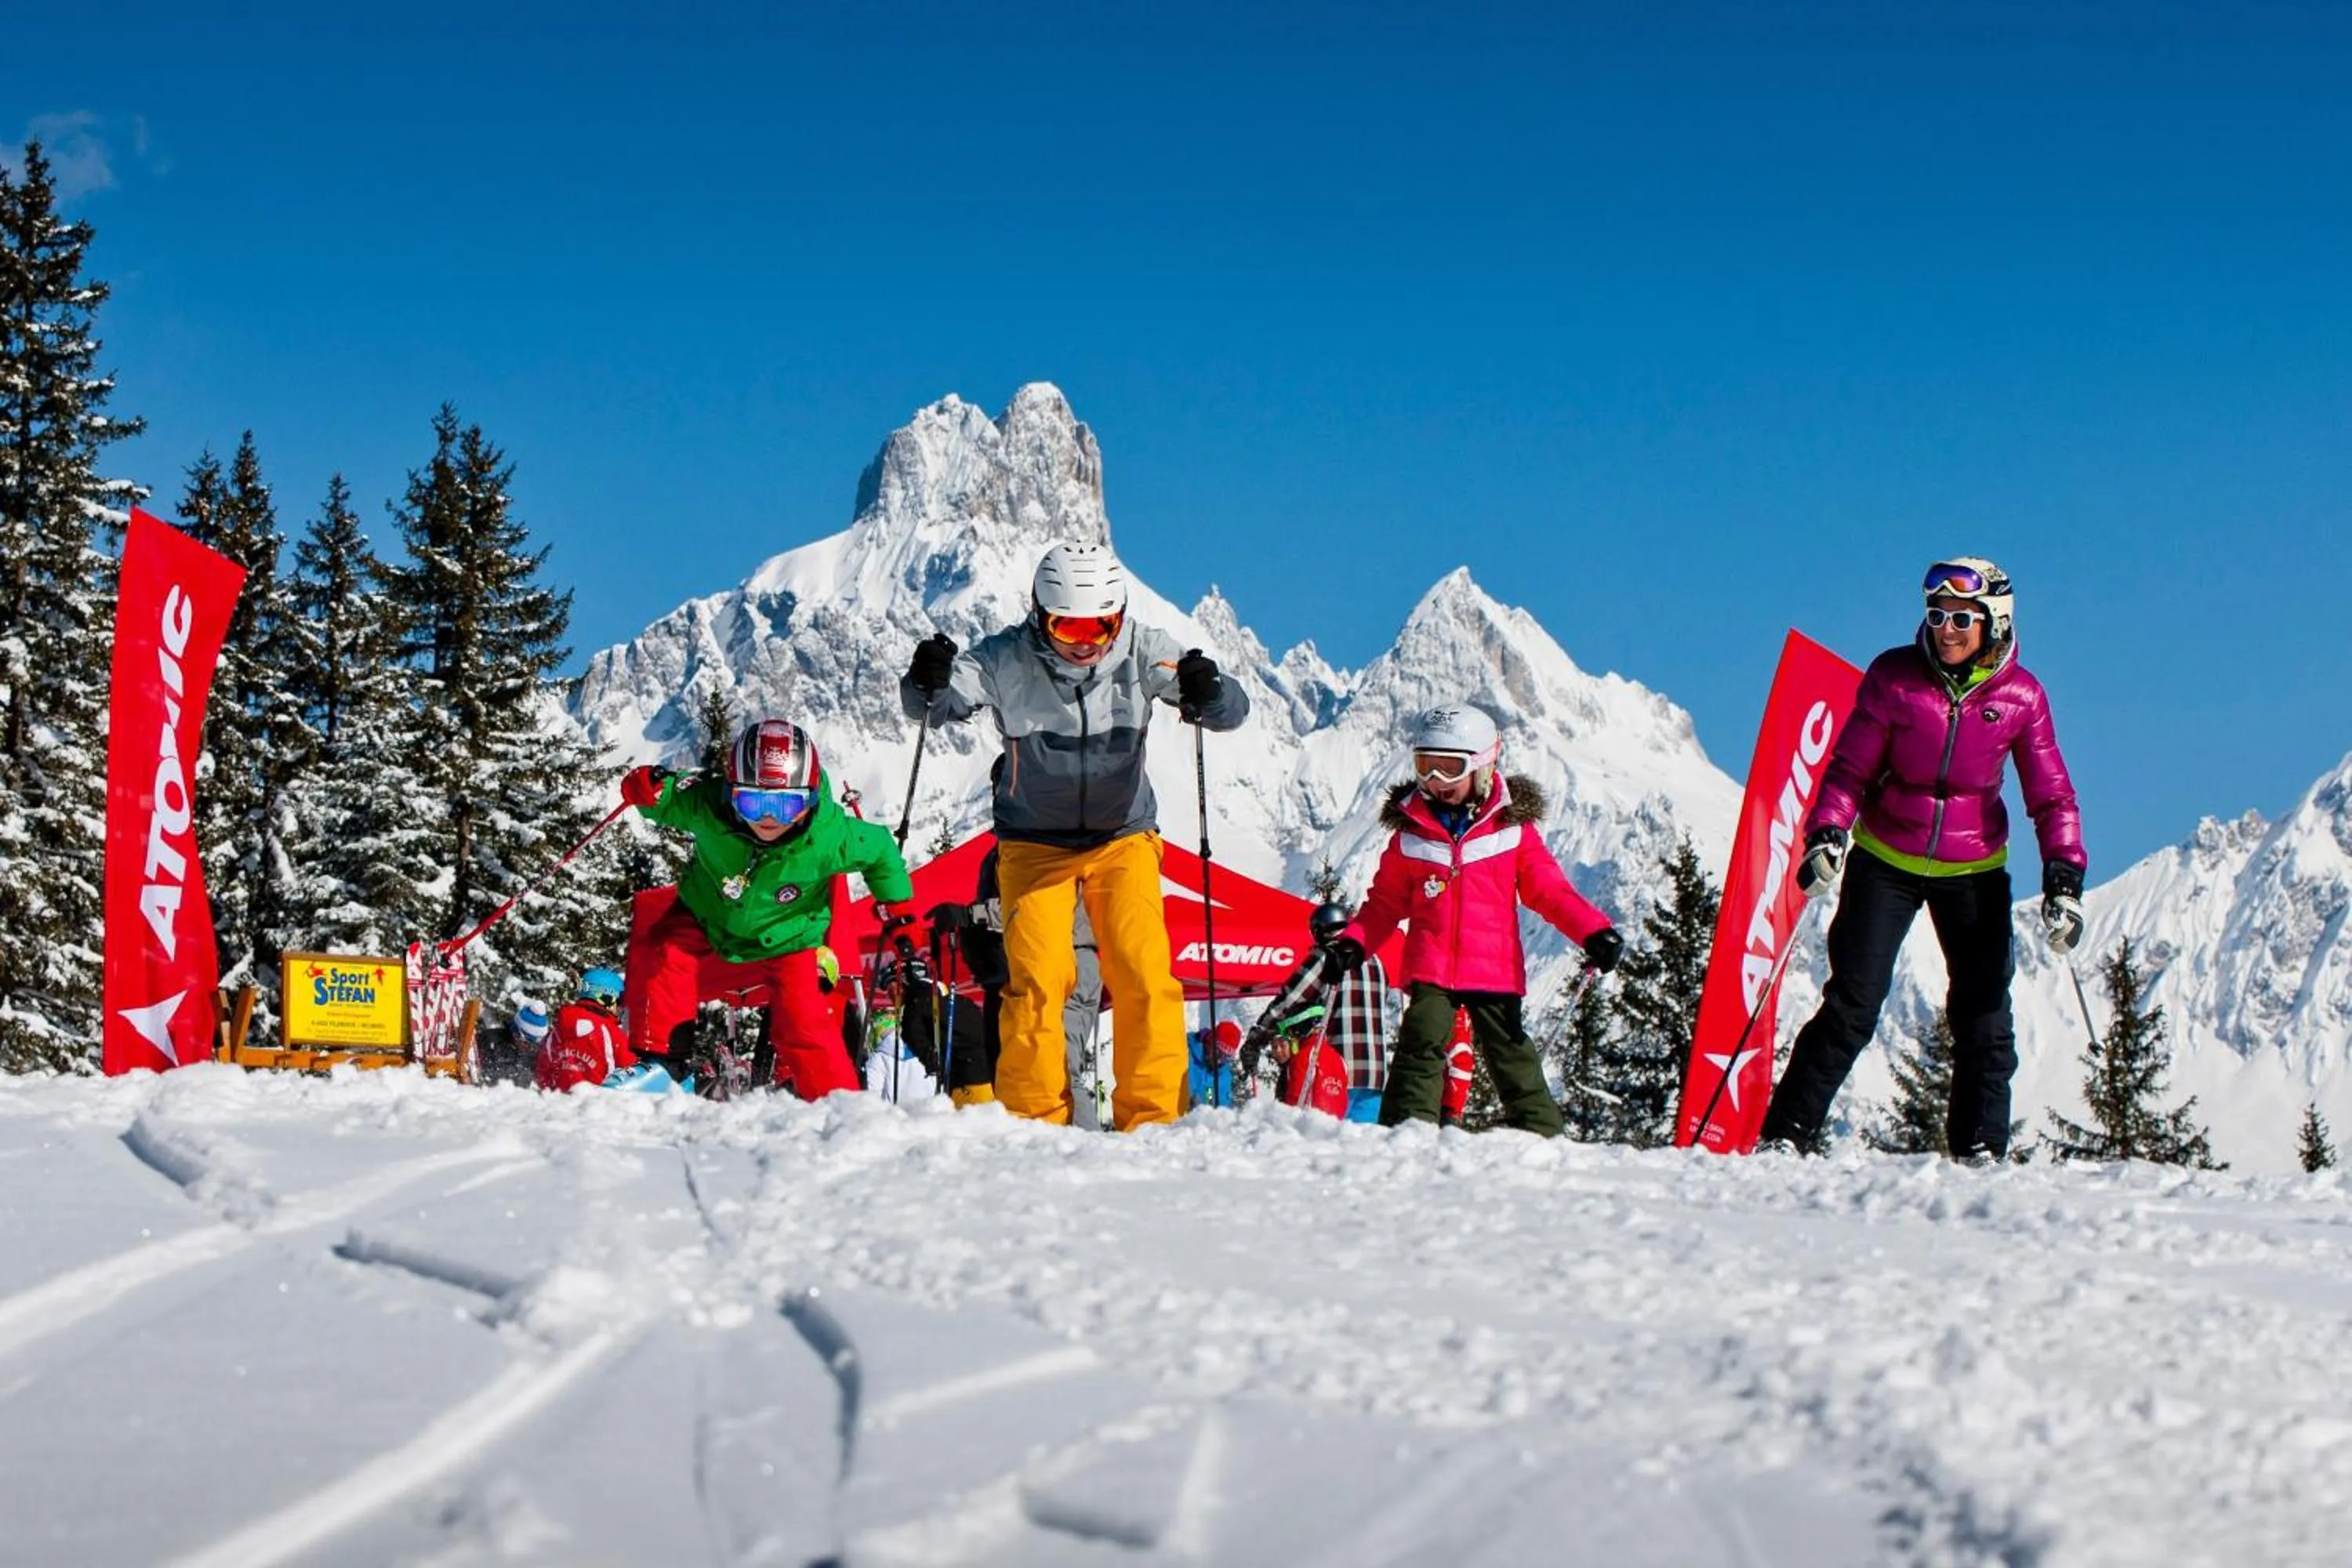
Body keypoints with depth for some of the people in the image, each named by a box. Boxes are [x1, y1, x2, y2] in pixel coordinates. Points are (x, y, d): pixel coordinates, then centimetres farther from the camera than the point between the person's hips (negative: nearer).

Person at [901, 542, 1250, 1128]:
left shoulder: (1142, 653, -14)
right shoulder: (1007, 660, -16)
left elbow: (1232, 708, -17)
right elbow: (936, 705, -21)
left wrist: (1207, 695, -41)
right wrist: (927, 683, -45)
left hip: (1124, 838, 1)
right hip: (1035, 844, -1)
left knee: (1144, 975, -11)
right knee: (1036, 979, -12)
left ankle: (1153, 1119, -3)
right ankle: (1033, 1119, -2)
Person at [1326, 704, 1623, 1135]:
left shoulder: (1513, 828, 3)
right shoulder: (1411, 832, 7)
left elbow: (1550, 890, 4)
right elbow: (1386, 902, 13)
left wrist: (1594, 932, -9)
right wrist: (1353, 942, -1)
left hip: (1494, 968, 0)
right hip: (1430, 968, 1)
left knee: (1510, 1053, 3)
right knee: (1421, 1049, -13)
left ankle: (1541, 1136, 10)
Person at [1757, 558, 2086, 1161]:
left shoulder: (2021, 696, -7)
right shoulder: (1894, 677, -10)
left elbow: (2051, 795, -3)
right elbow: (1850, 767, -5)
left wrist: (2064, 879, -12)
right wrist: (1826, 834, -19)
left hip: (1974, 871, 1)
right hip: (1886, 860, -1)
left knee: (1984, 1014, 0)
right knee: (1852, 1005, -6)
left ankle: (1981, 1149, 10)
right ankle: (1787, 1134, -2)